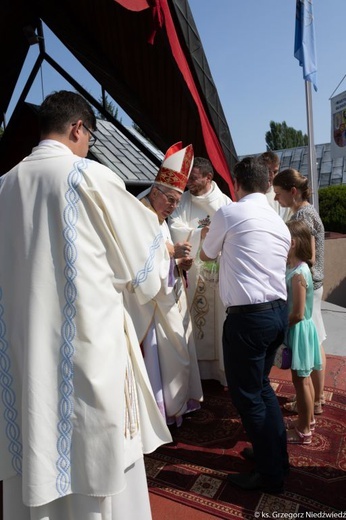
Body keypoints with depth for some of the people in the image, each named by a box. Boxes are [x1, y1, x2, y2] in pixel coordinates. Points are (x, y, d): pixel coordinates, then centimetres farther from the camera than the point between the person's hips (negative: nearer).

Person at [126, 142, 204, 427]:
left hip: (170, 297, 10)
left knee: (176, 349, 16)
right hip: (151, 300, -10)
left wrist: (180, 262, 3)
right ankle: (161, 411, 14)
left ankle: (177, 402, 32)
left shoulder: (161, 220, 17)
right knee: (157, 353, -1)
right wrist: (172, 249, -24)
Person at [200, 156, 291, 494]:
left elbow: (206, 255, 8)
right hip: (279, 312, 8)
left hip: (247, 316, -8)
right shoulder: (279, 222, 13)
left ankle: (270, 473, 23)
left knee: (247, 394, 8)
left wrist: (210, 236, 31)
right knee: (261, 386, 24)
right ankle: (276, 456, 38)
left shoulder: (228, 213, -7)